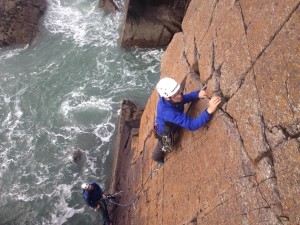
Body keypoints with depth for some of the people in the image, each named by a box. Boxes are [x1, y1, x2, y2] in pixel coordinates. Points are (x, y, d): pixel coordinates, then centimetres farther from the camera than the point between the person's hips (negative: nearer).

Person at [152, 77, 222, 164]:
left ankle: (157, 156, 70)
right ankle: (157, 157, 64)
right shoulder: (168, 111, -51)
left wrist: (197, 94, -26)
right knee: (164, 146, 29)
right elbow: (191, 125, -53)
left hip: (170, 126, 6)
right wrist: (209, 110, -64)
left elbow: (184, 98, -5)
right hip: (165, 132, -6)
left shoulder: (166, 95, -29)